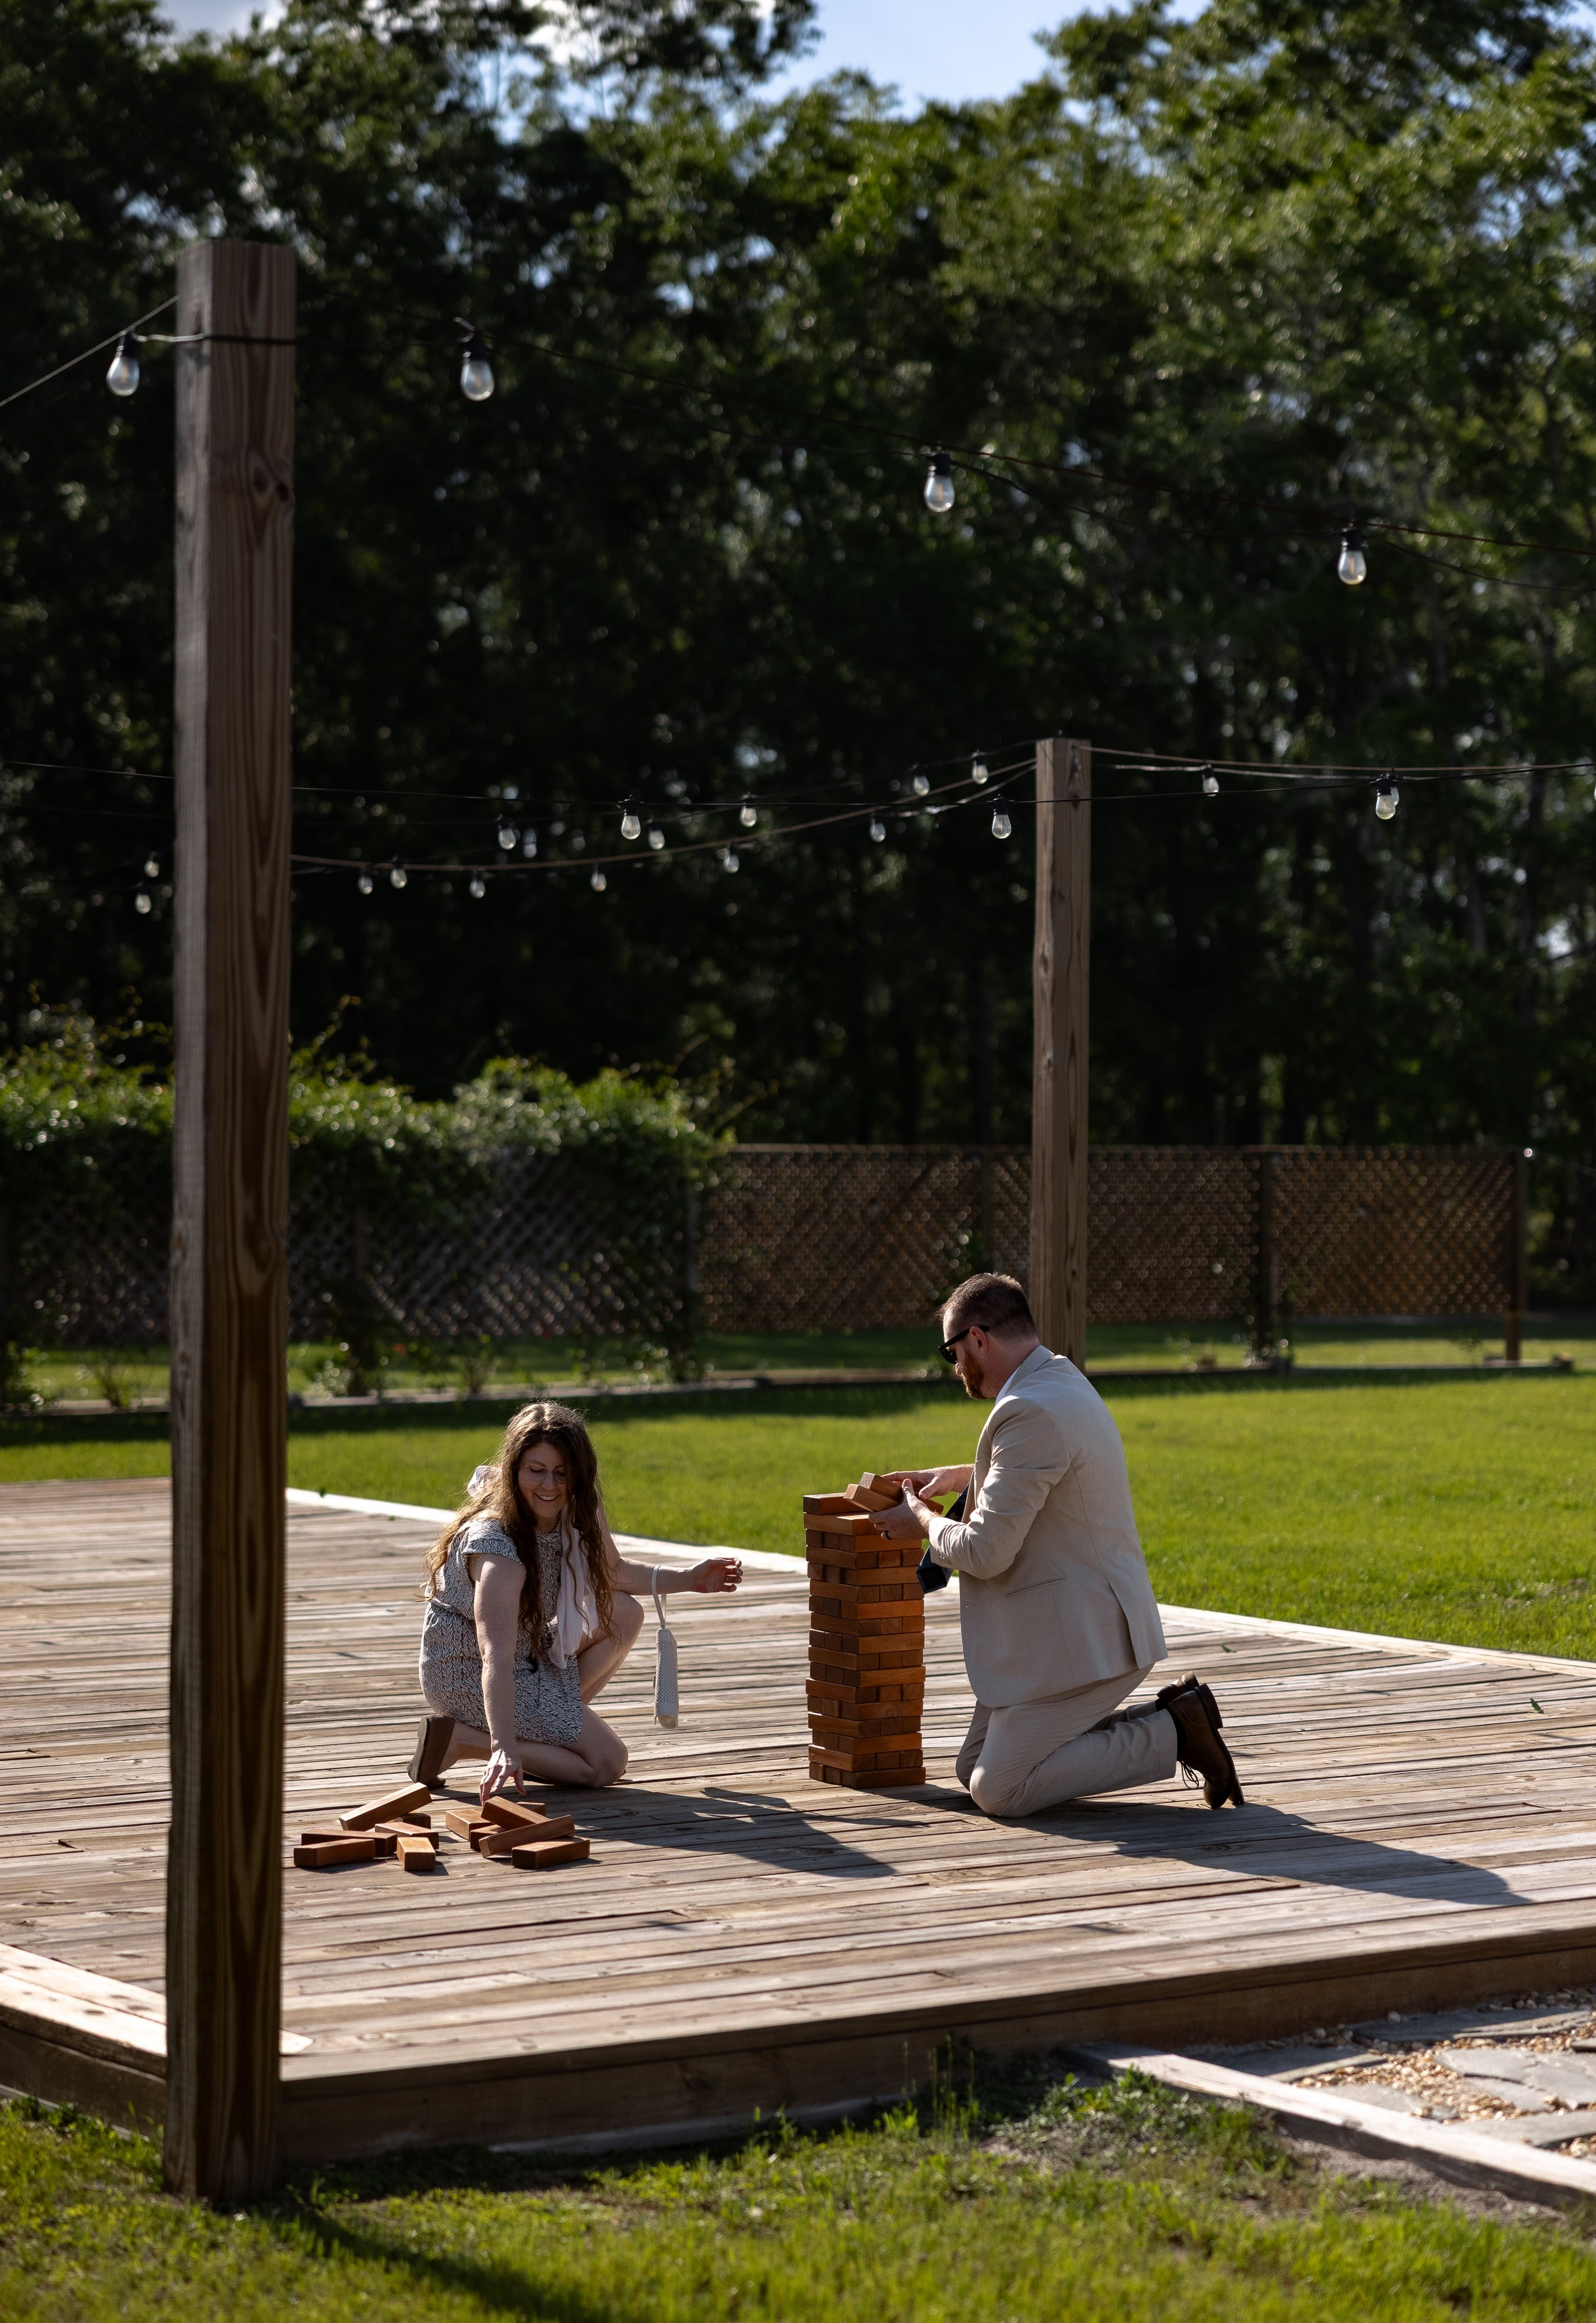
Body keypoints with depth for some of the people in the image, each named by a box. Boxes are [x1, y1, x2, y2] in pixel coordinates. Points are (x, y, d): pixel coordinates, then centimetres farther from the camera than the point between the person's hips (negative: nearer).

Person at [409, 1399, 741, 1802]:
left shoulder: (578, 1512, -7)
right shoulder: (497, 1545, -33)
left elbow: (615, 1573, 15)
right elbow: (496, 1659, -42)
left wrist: (689, 1578, 5)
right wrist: (504, 1748, -52)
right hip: (471, 1679, -9)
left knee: (625, 1614, 7)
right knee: (607, 1762, -11)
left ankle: (552, 1726, 1)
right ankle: (459, 1738, -9)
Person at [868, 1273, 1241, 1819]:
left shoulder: (1032, 1413, -23)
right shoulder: (1062, 1381, 10)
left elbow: (985, 1553, -23)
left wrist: (923, 1521, -4)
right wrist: (959, 1477, 26)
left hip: (1080, 1640, -10)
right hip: (1067, 1627, 10)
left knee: (998, 1790, -9)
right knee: (976, 1769, 14)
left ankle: (1172, 1733, -5)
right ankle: (1164, 1718, 10)